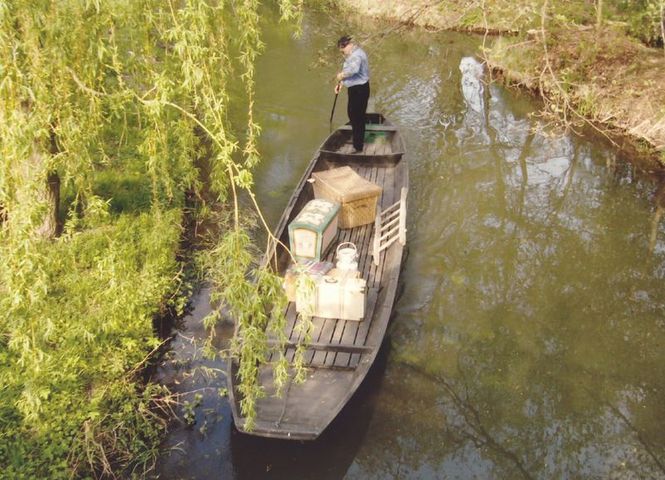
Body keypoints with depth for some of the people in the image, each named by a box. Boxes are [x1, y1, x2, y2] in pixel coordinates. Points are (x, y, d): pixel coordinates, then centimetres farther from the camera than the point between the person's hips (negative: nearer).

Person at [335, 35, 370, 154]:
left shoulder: (356, 55, -23)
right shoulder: (353, 54, 12)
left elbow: (353, 69, -43)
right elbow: (350, 71, 17)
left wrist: (341, 75, -26)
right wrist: (341, 83, 5)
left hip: (359, 90, -11)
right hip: (356, 89, 11)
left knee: (357, 118, -4)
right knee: (352, 113, 24)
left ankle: (358, 147, 4)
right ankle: (358, 139, 41)